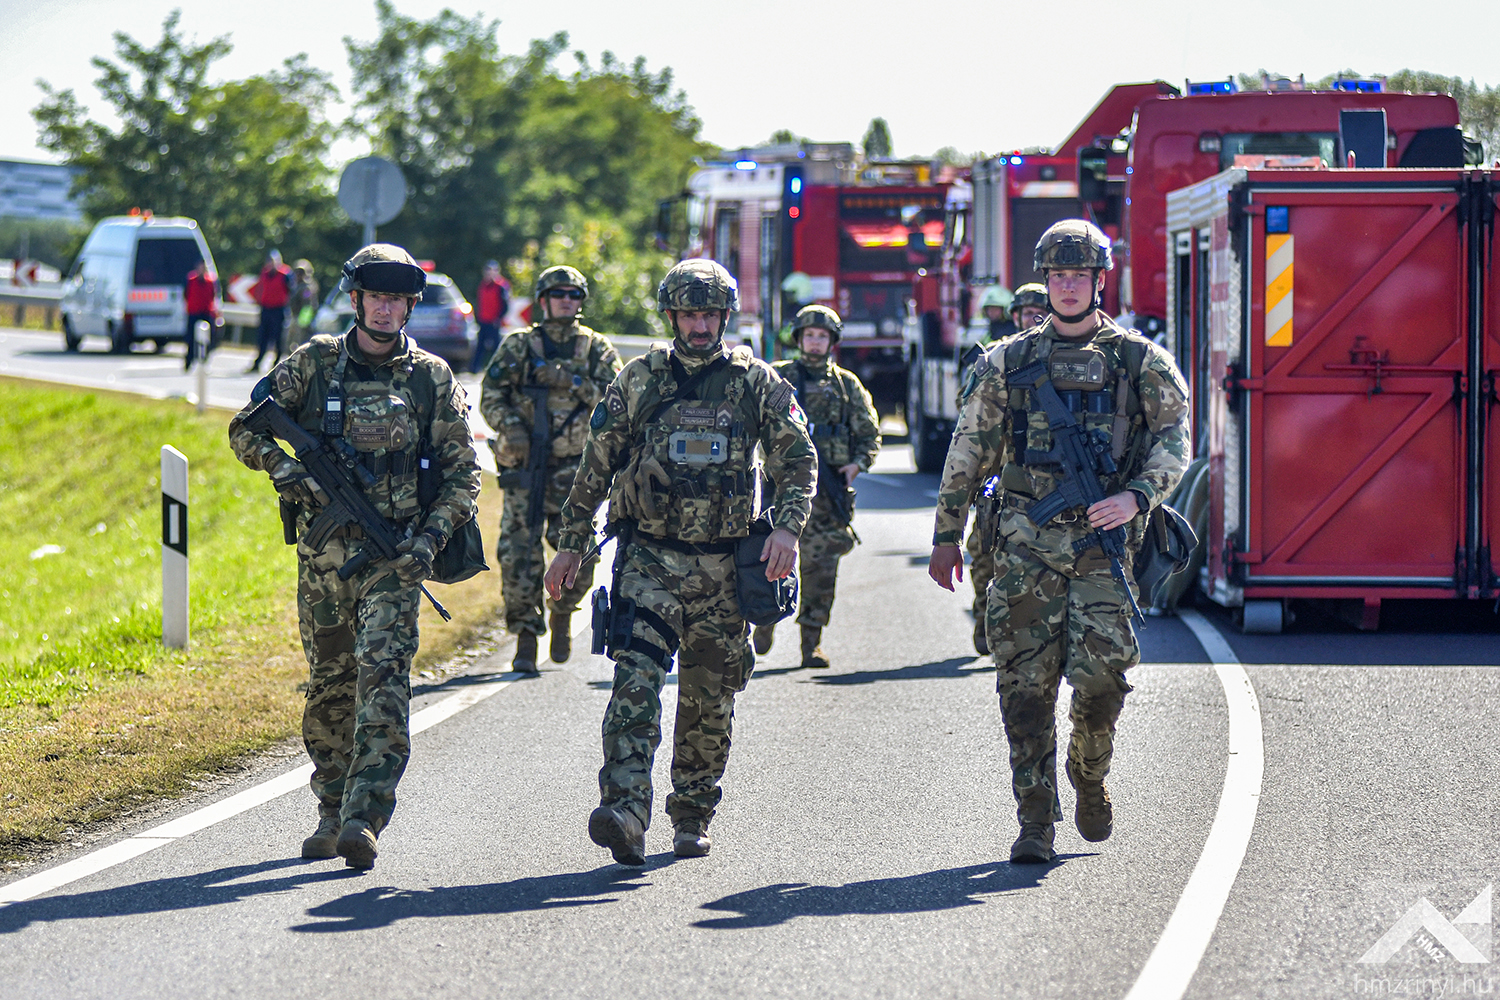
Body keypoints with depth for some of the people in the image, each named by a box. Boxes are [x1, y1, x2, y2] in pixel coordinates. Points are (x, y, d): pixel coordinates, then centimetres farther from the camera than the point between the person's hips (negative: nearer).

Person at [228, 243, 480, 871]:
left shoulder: (433, 379, 3)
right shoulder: (313, 363, 4)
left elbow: (462, 472, 4)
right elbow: (245, 428, 8)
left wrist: (430, 537, -10)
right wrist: (283, 468, -11)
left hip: (393, 556, -2)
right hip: (322, 553, 2)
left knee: (383, 677, -17)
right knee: (329, 687, 10)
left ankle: (364, 817, -24)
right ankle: (333, 812, 23)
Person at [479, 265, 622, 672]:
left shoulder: (597, 349, 8)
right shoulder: (518, 346, 7)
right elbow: (491, 394, 2)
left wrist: (572, 384, -15)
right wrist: (510, 425, -16)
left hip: (575, 467, 0)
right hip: (525, 466, 0)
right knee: (519, 554, -8)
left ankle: (562, 612, 27)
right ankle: (526, 636, 1)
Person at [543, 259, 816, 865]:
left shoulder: (757, 383, 4)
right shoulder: (639, 380, 4)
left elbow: (798, 458, 3)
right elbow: (596, 467, 10)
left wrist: (787, 526, -13)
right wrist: (571, 544, 9)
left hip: (723, 565, 1)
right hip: (650, 556, -1)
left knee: (710, 698, 7)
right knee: (637, 679, -18)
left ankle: (693, 818, 22)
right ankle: (625, 812, -29)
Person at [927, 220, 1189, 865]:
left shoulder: (1140, 361, 8)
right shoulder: (1006, 362, 11)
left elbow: (1174, 441, 3)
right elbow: (967, 453, 15)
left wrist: (1137, 496, -15)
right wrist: (946, 535, 13)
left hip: (1103, 540, -1)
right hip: (1026, 541, 1)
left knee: (1101, 674, -12)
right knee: (1026, 684, -4)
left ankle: (1090, 780, 17)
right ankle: (1036, 822, 1)